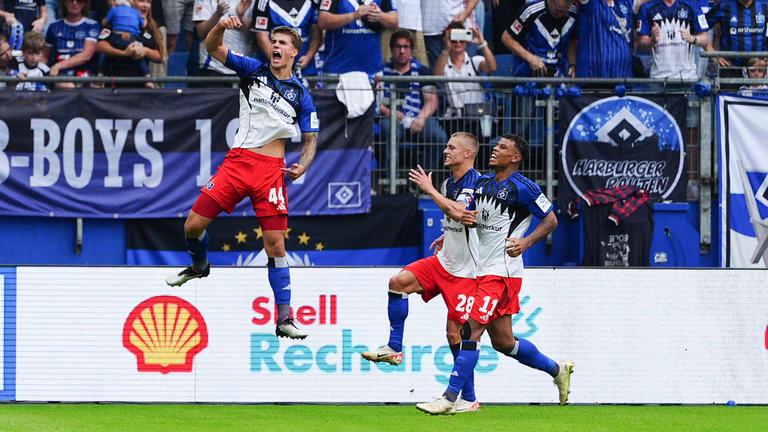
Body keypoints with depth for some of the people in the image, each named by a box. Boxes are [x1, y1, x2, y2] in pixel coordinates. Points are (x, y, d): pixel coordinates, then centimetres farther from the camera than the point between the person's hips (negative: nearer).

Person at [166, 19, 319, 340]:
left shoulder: (301, 96, 5)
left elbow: (310, 141, 9)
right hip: (237, 162, 2)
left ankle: (284, 319, -2)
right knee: (193, 225, -2)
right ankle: (199, 266, 33)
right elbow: (212, 47, 1)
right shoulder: (253, 71, 7)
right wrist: (221, 26, -20)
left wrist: (302, 166, -12)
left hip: (271, 171, -1)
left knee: (276, 245, -7)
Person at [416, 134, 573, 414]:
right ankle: (557, 371, 31)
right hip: (480, 269, 9)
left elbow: (550, 220, -5)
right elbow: (471, 218, 25)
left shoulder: (522, 188, -10)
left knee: (471, 330, -15)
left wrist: (526, 242, -18)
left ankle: (449, 398, -15)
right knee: (503, 341, 13)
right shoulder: (482, 183, 12)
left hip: (501, 272, -9)